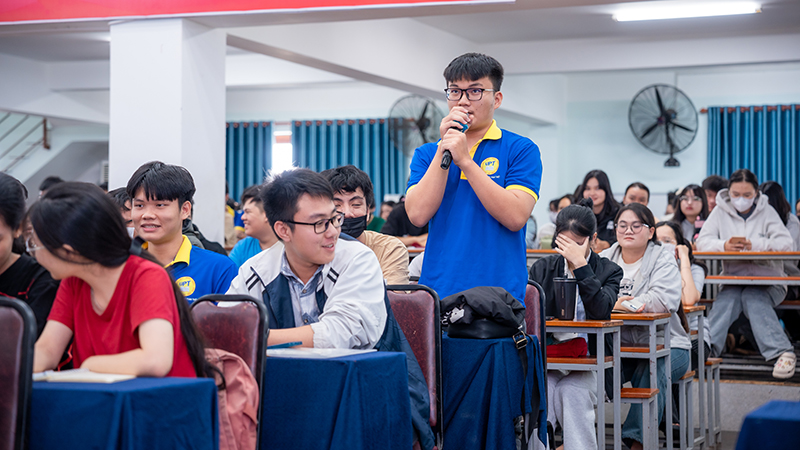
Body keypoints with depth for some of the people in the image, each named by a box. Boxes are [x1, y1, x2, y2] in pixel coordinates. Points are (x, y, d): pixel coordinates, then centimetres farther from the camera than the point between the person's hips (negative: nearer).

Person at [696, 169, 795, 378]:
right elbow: (703, 242, -3)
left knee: (753, 298, -34)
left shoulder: (766, 211, 4)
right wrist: (724, 245, -26)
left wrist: (754, 245, -26)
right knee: (726, 300, -31)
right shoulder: (720, 211, 8)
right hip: (733, 280, 1)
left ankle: (782, 353, -44)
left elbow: (785, 243, -9)